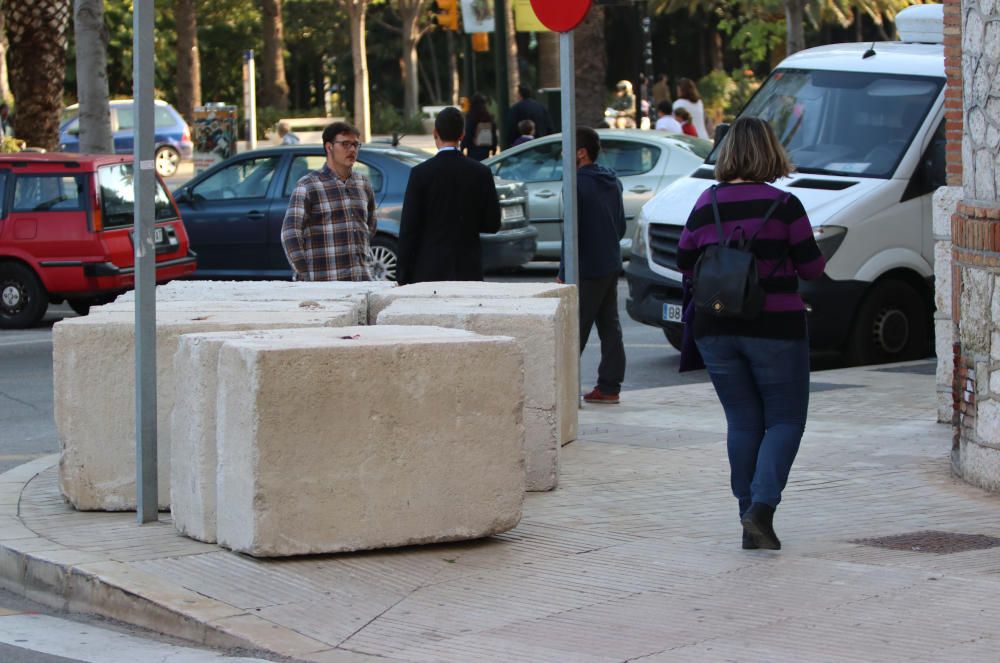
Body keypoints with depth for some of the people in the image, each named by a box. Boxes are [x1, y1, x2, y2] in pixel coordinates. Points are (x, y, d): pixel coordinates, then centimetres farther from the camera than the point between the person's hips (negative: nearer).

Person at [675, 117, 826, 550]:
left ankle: (750, 522, 10)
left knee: (742, 422, 12)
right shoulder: (783, 205, -9)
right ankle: (761, 509, -13)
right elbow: (812, 267, -5)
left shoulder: (706, 205, 1)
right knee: (785, 420, 6)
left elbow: (685, 262, 10)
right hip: (774, 328, -3)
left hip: (715, 330, 3)